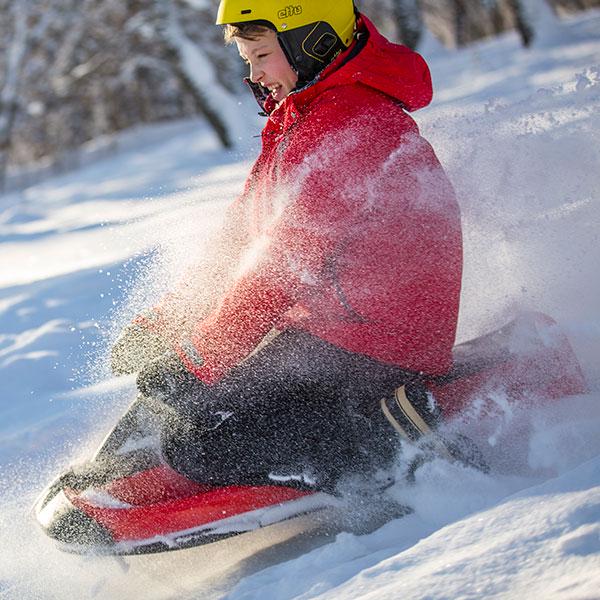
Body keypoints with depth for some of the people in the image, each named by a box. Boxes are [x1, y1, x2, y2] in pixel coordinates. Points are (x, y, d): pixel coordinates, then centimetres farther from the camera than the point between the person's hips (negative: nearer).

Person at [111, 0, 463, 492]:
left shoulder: (350, 124, -18)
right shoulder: (296, 121, 17)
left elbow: (287, 261, -22)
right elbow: (242, 239, 17)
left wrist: (197, 358, -20)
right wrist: (165, 320, 8)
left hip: (369, 337, -11)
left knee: (199, 445, -20)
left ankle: (392, 442, -19)